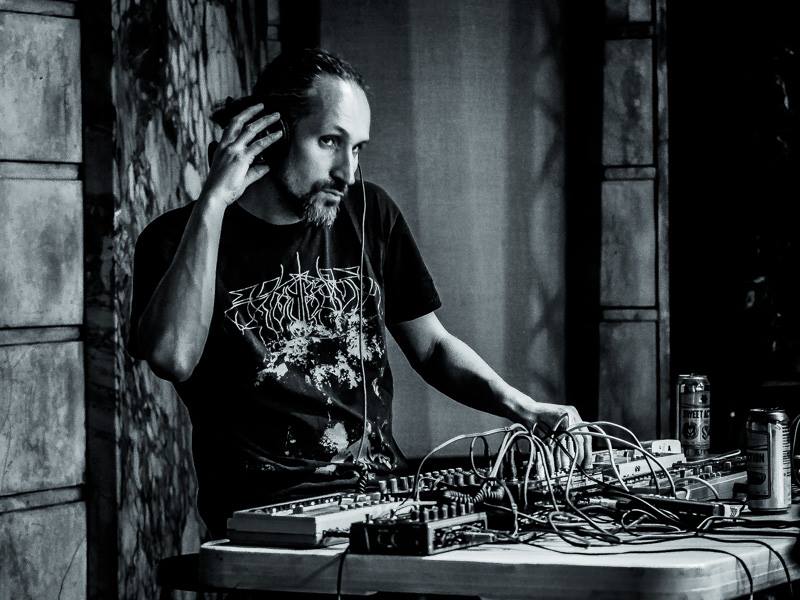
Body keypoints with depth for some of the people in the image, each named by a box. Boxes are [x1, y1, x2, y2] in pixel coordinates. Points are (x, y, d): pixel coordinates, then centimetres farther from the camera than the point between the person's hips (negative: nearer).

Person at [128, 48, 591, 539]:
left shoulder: (368, 214, 14)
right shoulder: (178, 239, 0)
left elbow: (431, 346, 23)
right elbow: (173, 357, -20)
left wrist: (523, 408, 5)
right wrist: (214, 201, -17)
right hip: (265, 517, -6)